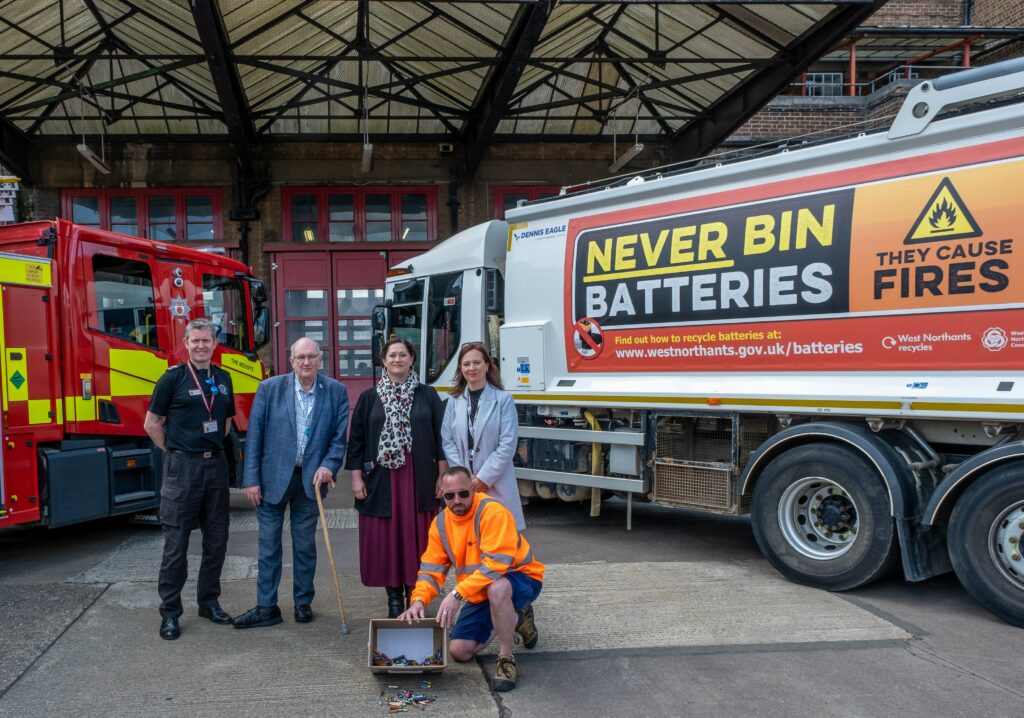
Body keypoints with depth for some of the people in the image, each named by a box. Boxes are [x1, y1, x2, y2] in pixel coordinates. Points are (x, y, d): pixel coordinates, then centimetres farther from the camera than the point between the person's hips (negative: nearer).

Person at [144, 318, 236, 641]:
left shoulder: (223, 378, 9)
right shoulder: (173, 377, -5)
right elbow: (152, 424, -1)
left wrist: (212, 448, 13)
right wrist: (176, 452, 1)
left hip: (216, 465, 5)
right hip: (183, 468, -5)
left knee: (216, 539, 11)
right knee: (176, 542, 0)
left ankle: (209, 601, 25)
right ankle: (170, 612, 10)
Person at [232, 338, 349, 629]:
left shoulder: (336, 392, -1)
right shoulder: (269, 388, -4)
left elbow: (339, 436, 1)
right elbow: (254, 436, -4)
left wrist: (328, 466, -15)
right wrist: (251, 479, -6)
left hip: (311, 479, 1)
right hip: (273, 477, 0)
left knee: (305, 545, 12)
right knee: (268, 544, 7)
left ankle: (303, 603, 25)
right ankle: (266, 608, 18)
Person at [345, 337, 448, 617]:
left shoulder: (427, 395, 5)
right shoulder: (369, 398, 6)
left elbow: (441, 437, 5)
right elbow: (356, 439, 6)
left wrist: (442, 475, 0)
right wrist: (356, 477, 0)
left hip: (419, 477, 0)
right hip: (382, 478, 0)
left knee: (416, 535, 4)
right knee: (387, 537, 4)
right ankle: (394, 595, 17)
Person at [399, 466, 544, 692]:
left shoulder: (492, 512, -26)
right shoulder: (441, 523, -4)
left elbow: (496, 563, -35)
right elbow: (432, 568, -2)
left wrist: (457, 594, -40)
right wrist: (419, 600, -21)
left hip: (520, 579, -7)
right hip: (480, 594, 7)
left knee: (496, 588, -41)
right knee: (459, 651, 1)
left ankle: (506, 661, -20)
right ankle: (515, 619, 24)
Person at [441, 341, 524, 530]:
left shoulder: (503, 399, -3)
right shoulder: (454, 401, 8)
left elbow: (508, 444, -9)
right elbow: (447, 441, 3)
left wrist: (483, 478, -11)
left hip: (496, 484, -3)